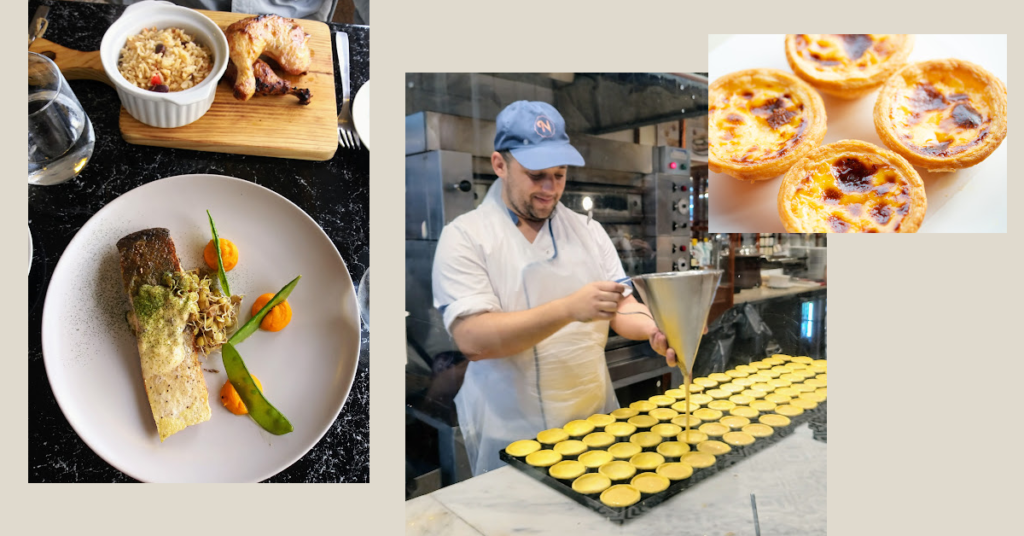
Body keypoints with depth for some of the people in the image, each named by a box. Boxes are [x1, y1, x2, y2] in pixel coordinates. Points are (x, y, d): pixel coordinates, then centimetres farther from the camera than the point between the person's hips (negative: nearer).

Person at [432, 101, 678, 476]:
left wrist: (654, 328, -21)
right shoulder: (464, 237, -11)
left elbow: (622, 308, 1)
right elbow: (472, 339, -22)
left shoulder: (589, 231, 3)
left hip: (597, 418, 5)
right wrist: (569, 309, -31)